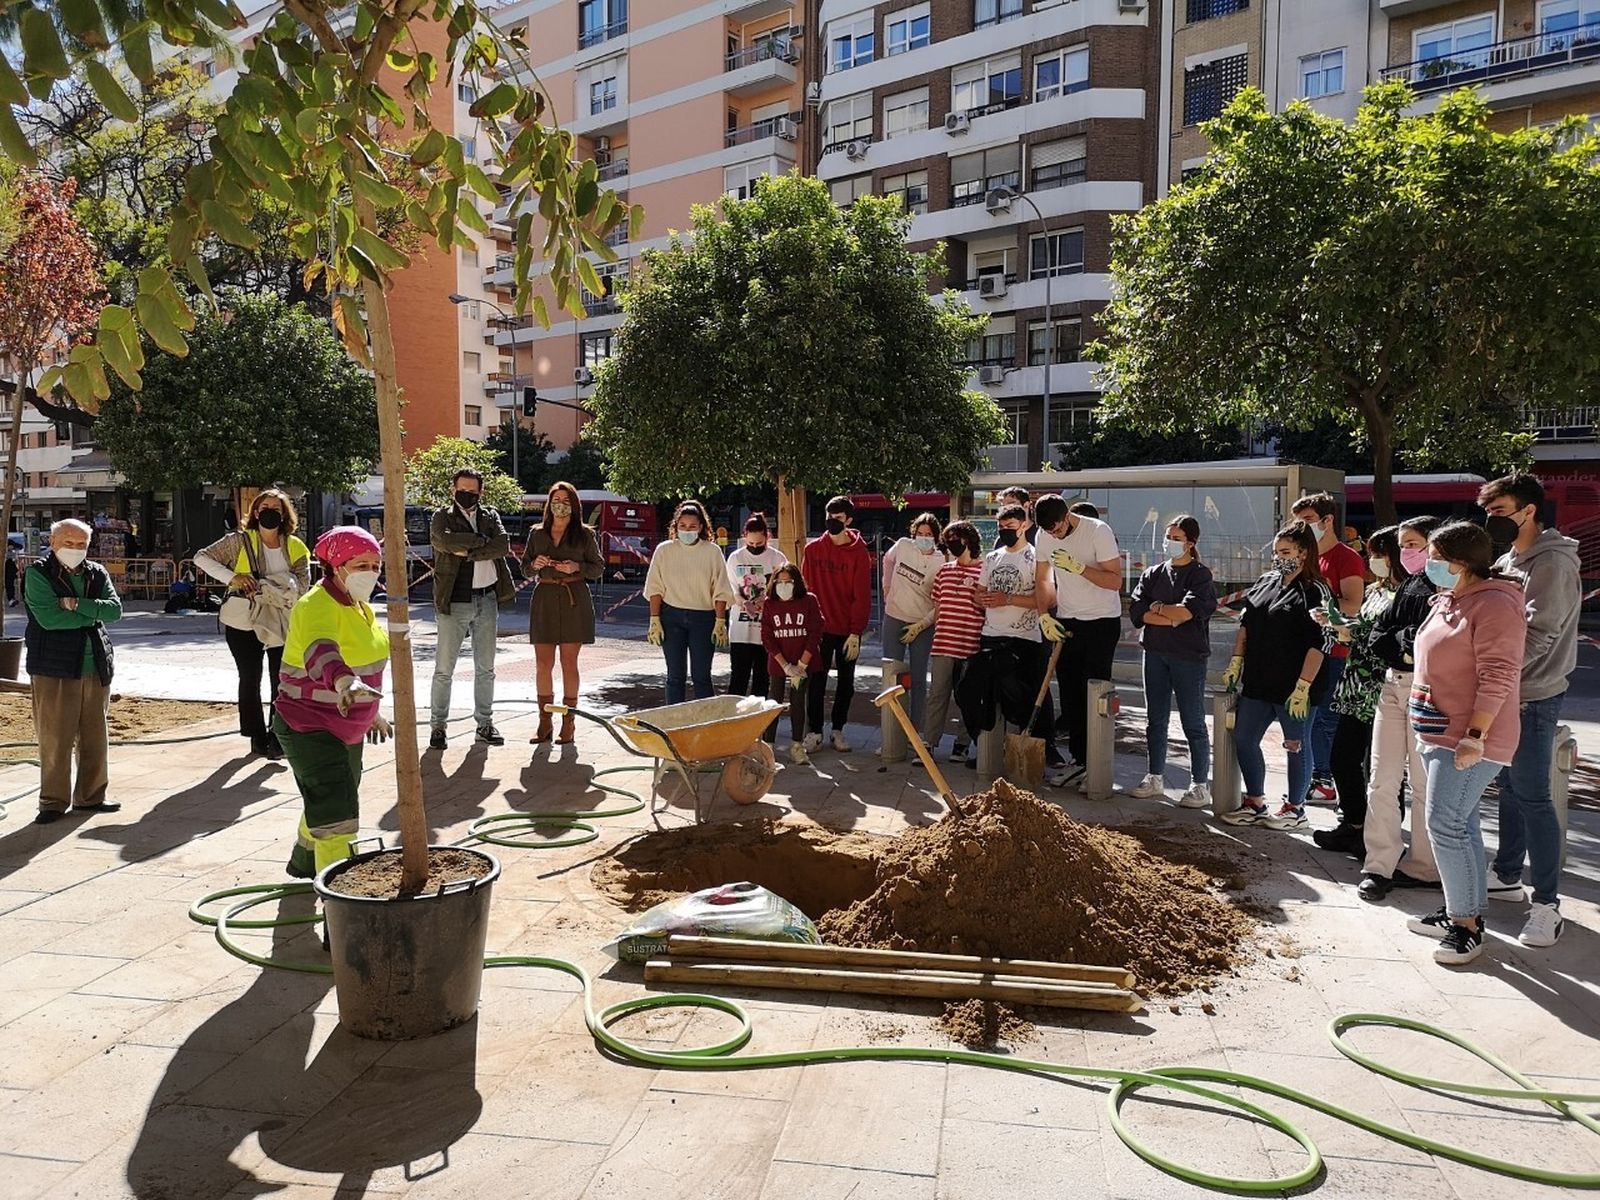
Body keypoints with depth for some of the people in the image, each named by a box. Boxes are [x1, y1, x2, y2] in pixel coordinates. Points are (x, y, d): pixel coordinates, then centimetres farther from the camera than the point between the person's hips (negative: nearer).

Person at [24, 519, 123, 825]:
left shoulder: (97, 573, 11)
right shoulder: (37, 574, -3)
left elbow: (115, 608, -3)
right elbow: (48, 617, -16)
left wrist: (78, 604, -16)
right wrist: (94, 613, -9)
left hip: (96, 666, 5)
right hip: (54, 667, -4)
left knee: (96, 736, 9)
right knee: (55, 738, -2)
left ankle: (91, 796, 21)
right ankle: (53, 801, 9)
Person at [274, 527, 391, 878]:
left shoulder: (360, 604, 6)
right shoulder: (316, 607, -24)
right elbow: (320, 650, -47)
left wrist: (369, 712, 26)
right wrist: (343, 681, -67)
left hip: (347, 727, 10)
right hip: (308, 728, -10)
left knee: (327, 802, 29)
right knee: (336, 819, -17)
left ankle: (303, 863, 55)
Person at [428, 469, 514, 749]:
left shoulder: (490, 516, 11)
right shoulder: (443, 516, 2)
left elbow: (504, 545, -7)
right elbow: (443, 540, -20)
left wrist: (469, 551, -14)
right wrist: (482, 540, -13)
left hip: (487, 601, 3)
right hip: (453, 602, -3)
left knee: (485, 669, 10)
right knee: (444, 670, 1)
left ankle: (484, 724, 19)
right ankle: (438, 726, 11)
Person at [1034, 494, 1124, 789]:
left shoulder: (1098, 531, -16)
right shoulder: (1045, 536, 1)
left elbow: (1115, 580, -19)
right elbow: (1044, 579, 11)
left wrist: (1078, 567, -27)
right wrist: (1045, 615, -1)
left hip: (1102, 621, -6)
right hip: (1066, 622, 6)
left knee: (1093, 696, -6)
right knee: (1069, 694, 7)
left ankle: (1088, 763, -1)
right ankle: (1079, 759, 16)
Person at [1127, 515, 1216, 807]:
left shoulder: (1200, 575, -3)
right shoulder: (1153, 574, 10)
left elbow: (1187, 610, -18)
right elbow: (1136, 612, -3)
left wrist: (1156, 607, -5)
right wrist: (1171, 618, -14)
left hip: (1188, 656, -5)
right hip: (1155, 654, 5)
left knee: (1193, 723, 1)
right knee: (1155, 720, 12)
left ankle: (1200, 786, 8)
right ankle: (1156, 778, 24)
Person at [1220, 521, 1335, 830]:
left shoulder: (1315, 592, -11)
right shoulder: (1266, 582, 10)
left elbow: (1319, 644, -15)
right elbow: (1245, 624, 16)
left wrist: (1303, 687, -20)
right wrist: (1236, 661, 8)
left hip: (1292, 688, -7)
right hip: (1258, 683, 7)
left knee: (1296, 745, 7)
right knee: (1243, 739, 9)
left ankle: (1294, 808, 22)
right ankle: (1255, 804, 23)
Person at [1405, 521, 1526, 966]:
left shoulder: (1494, 604, -17)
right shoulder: (1447, 600, 13)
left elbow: (1497, 678, -22)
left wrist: (1474, 736, -25)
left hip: (1470, 740, -10)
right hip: (1440, 734, 10)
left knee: (1446, 825, -10)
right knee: (1459, 823, 14)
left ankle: (1467, 923, 1)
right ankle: (1461, 911, 23)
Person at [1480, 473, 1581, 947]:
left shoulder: (1553, 563, -14)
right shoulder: (1507, 562, 13)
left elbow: (1538, 636, -21)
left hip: (1533, 698, -9)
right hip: (1506, 694, 9)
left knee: (1532, 796, -6)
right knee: (1510, 788, 16)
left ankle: (1547, 904, 2)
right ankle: (1507, 877, 28)